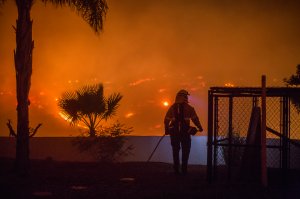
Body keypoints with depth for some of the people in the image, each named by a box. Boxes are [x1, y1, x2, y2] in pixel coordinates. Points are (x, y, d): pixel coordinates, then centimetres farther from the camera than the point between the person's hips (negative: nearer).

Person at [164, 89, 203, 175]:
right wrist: (200, 127, 9)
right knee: (185, 150, 10)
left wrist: (166, 130, 17)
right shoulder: (189, 108, -5)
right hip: (185, 132, -2)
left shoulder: (172, 108, 4)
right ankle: (184, 169, 4)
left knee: (175, 151, 13)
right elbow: (195, 119, -5)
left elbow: (166, 120, 5)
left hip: (174, 132, 2)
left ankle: (176, 169, 13)